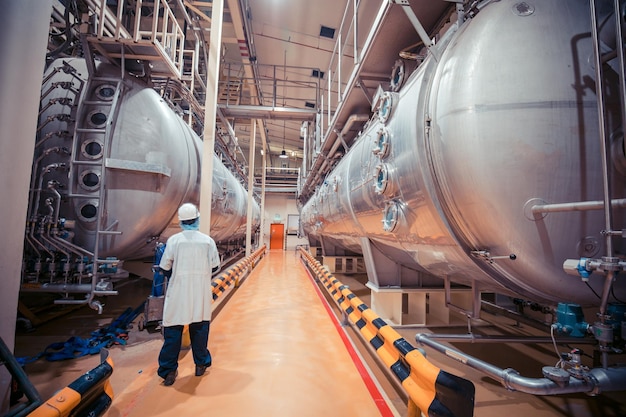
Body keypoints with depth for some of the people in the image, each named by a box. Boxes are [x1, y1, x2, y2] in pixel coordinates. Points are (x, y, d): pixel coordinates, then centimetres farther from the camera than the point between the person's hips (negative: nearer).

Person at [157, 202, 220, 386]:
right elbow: (214, 267, 1)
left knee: (173, 330, 9)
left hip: (178, 292, -1)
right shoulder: (208, 240, -5)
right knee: (200, 327, 15)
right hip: (201, 293, 1)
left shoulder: (174, 240, -8)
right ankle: (201, 363, 29)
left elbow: (165, 269, -4)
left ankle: (169, 371, 16)